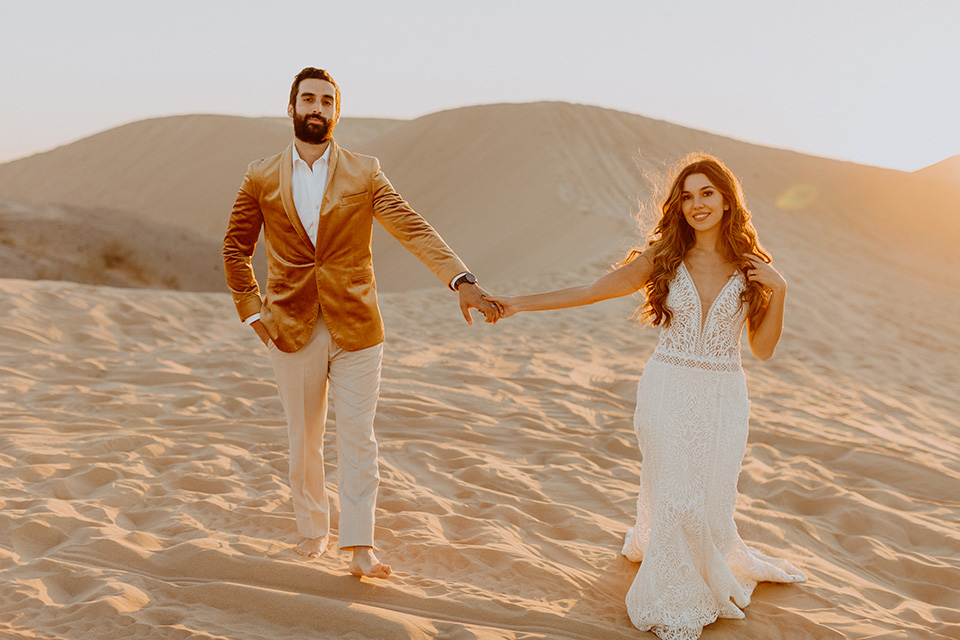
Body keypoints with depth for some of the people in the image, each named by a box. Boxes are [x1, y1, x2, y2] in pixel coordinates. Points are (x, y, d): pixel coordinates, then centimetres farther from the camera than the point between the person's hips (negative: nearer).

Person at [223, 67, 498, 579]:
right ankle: (313, 530, 30)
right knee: (303, 437, 11)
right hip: (293, 329, 1)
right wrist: (251, 310, 1)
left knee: (357, 436, -2)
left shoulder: (364, 174, -2)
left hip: (355, 327, -1)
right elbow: (235, 247, 11)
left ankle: (360, 547, 3)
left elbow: (413, 230, -12)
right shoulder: (262, 179, 2)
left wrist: (461, 279, -26)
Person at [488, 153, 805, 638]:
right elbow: (591, 291, 2)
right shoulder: (662, 258, 0)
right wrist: (520, 303, -3)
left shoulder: (751, 268, 2)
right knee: (676, 501, -2)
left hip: (722, 398, 2)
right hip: (668, 391, -1)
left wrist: (777, 290, -9)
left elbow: (763, 349, 4)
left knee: (712, 502, 3)